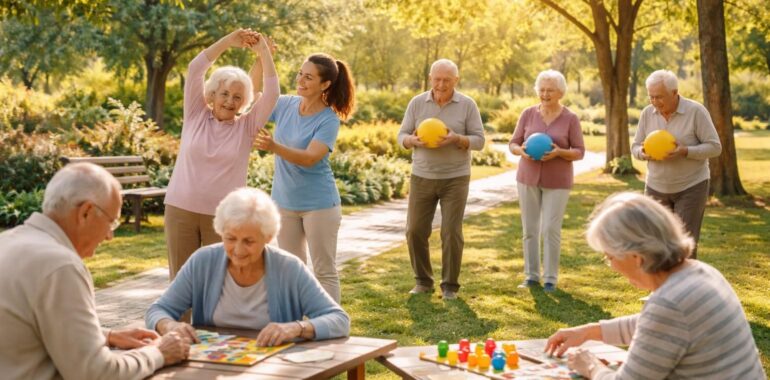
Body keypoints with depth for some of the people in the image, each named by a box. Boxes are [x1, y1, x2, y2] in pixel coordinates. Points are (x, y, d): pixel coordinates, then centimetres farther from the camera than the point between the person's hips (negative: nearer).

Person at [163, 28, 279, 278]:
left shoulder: (246, 126, 3)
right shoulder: (196, 115, 4)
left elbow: (271, 93, -6)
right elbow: (195, 69, -3)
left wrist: (263, 52, -4)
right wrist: (229, 40, -5)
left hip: (223, 216, -1)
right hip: (180, 210, 1)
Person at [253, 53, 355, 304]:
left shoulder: (329, 120, -16)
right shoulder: (285, 104, -1)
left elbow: (309, 158, -27)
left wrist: (275, 147, -43)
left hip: (318, 204, -6)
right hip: (284, 201, 6)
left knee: (325, 272, 2)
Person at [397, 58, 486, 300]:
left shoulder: (467, 105, -4)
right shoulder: (417, 103, 0)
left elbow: (479, 141, -5)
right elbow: (402, 137, 2)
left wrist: (456, 139, -24)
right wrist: (413, 140, -21)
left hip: (455, 178, -2)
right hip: (422, 177, 2)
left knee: (451, 233, -3)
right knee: (415, 231, 1)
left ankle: (450, 286, 10)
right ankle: (423, 281, 18)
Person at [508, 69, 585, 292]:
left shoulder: (570, 119, -4)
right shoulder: (528, 114, 1)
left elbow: (579, 152, -4)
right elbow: (513, 144, 4)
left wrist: (559, 152, -23)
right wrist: (521, 150, -19)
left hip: (557, 182, -2)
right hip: (528, 178, 2)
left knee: (551, 229, -4)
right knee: (529, 228, 6)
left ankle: (550, 278, 7)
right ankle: (531, 275, 18)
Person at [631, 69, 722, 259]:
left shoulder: (696, 111, -12)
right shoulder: (647, 113, -1)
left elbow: (714, 147, -12)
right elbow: (635, 147, 6)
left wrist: (684, 151, -27)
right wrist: (643, 153, -18)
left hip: (691, 186, -4)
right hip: (656, 187, 4)